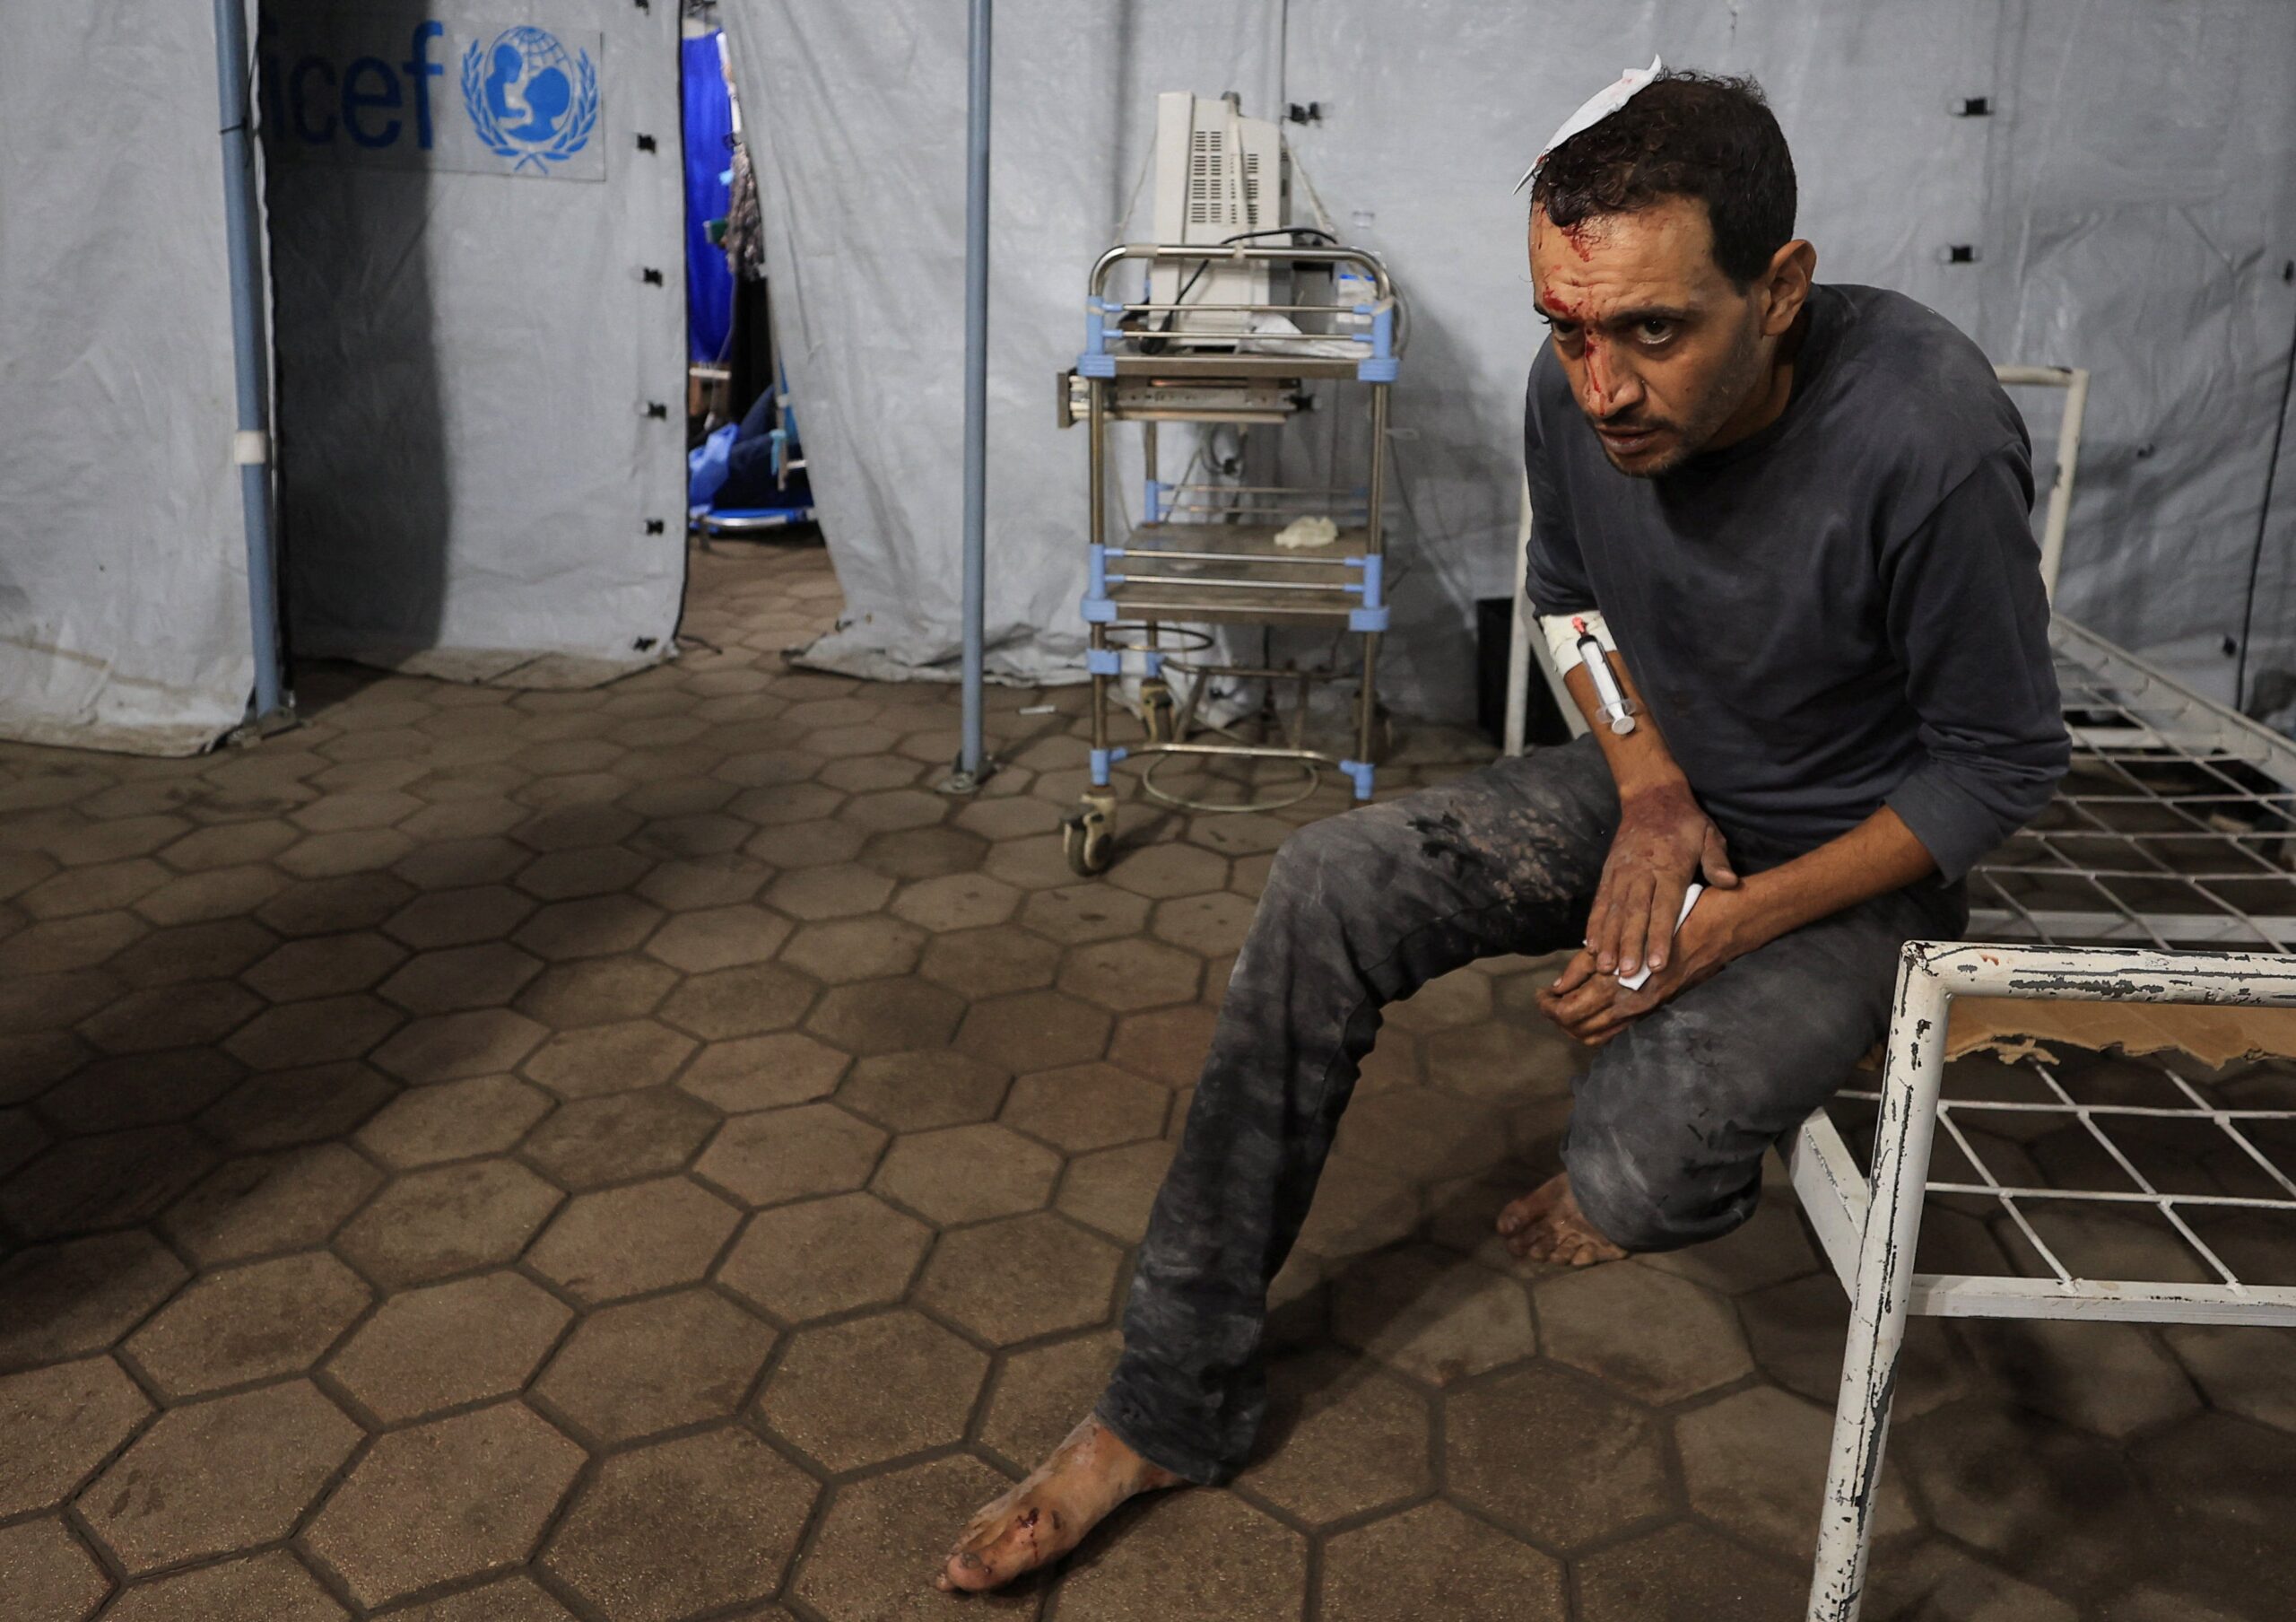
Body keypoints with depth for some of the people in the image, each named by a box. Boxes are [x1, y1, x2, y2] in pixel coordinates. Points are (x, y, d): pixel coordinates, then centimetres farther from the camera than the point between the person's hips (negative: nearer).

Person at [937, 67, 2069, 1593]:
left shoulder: (1926, 441, -31)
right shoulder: (1579, 392, -15)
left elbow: (2003, 765, -18)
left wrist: (1735, 922, -23)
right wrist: (1648, 782, -10)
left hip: (1859, 860, -5)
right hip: (1656, 787, 5)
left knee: (1634, 1178, -30)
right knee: (1326, 891, -16)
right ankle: (1176, 1399, -6)